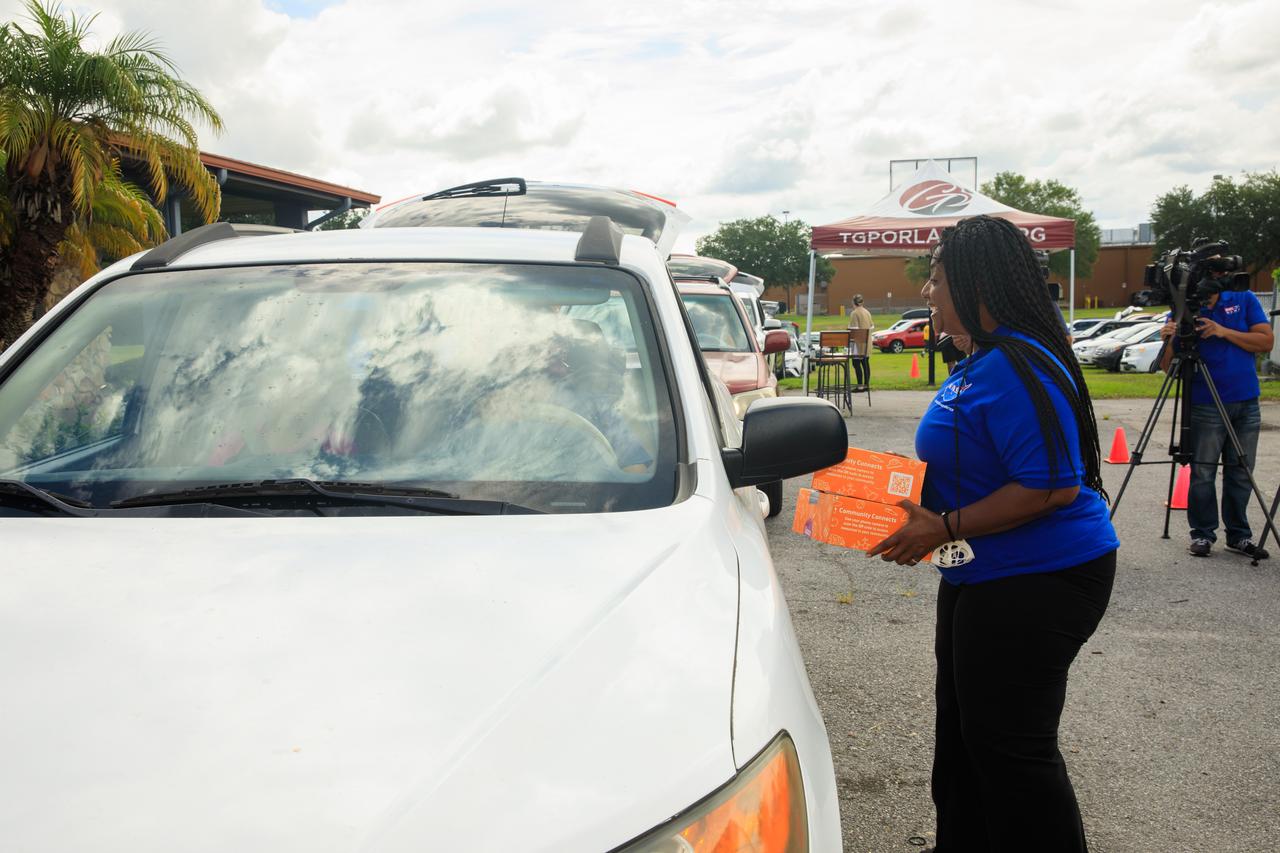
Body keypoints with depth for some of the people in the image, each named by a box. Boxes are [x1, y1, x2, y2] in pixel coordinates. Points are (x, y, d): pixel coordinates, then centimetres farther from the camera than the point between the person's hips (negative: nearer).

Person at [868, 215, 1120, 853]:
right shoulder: (980, 362, 10)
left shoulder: (1018, 368, -23)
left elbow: (1052, 487, -28)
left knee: (1009, 746, 0)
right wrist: (922, 498, 9)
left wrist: (944, 528, -24)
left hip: (1036, 583, -11)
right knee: (963, 730, 22)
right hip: (984, 577, 11)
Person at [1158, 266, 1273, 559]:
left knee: (1241, 474, 8)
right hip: (1206, 406, -2)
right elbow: (1168, 366, -4)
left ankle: (1239, 535, 18)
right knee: (1202, 473, -2)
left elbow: (1266, 341, -4)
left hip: (1246, 403, 2)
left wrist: (1224, 332, -15)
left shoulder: (1244, 300, 5)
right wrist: (1167, 341, -25)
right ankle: (1202, 534, 9)